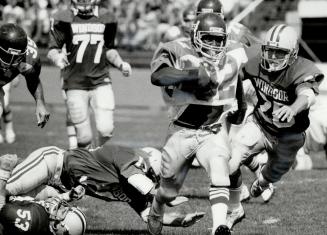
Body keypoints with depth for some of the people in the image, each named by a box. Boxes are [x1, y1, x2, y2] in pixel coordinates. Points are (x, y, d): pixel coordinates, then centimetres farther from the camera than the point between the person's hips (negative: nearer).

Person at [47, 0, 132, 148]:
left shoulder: (106, 18, 5)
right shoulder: (64, 19, -3)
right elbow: (52, 49, 0)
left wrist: (120, 64, 3)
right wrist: (57, 58, -22)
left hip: (100, 81, 2)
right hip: (75, 84, -2)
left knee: (106, 129, -13)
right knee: (84, 137, -5)